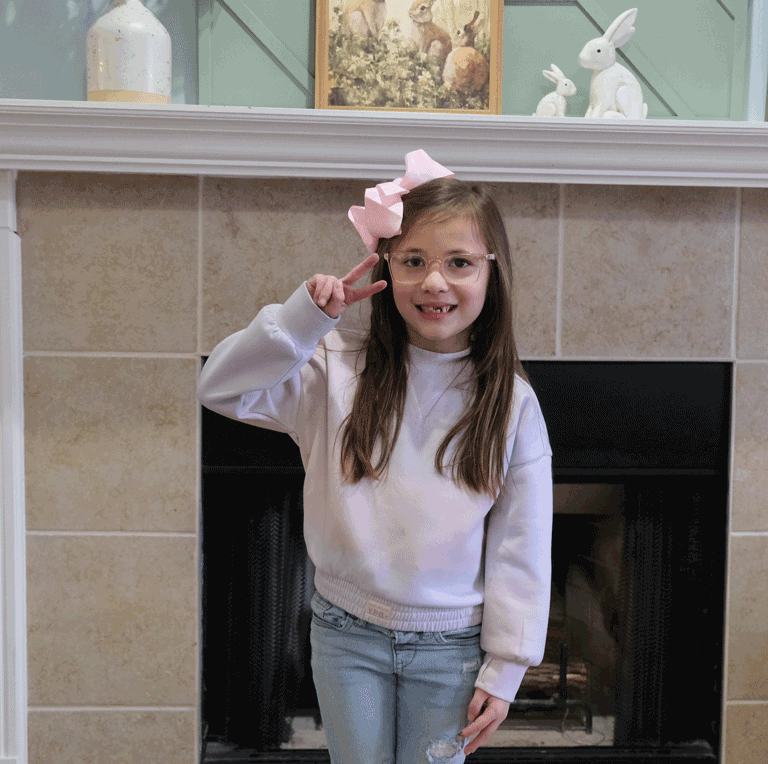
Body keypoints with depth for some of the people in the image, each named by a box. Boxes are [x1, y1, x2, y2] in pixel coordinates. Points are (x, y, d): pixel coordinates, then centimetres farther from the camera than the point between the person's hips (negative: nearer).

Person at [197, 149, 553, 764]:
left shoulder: (512, 403, -8)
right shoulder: (339, 371, -8)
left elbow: (522, 551, -4)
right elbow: (220, 388, -11)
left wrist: (504, 670, -3)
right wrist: (305, 316, -21)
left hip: (449, 644, 0)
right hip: (347, 633, 1)